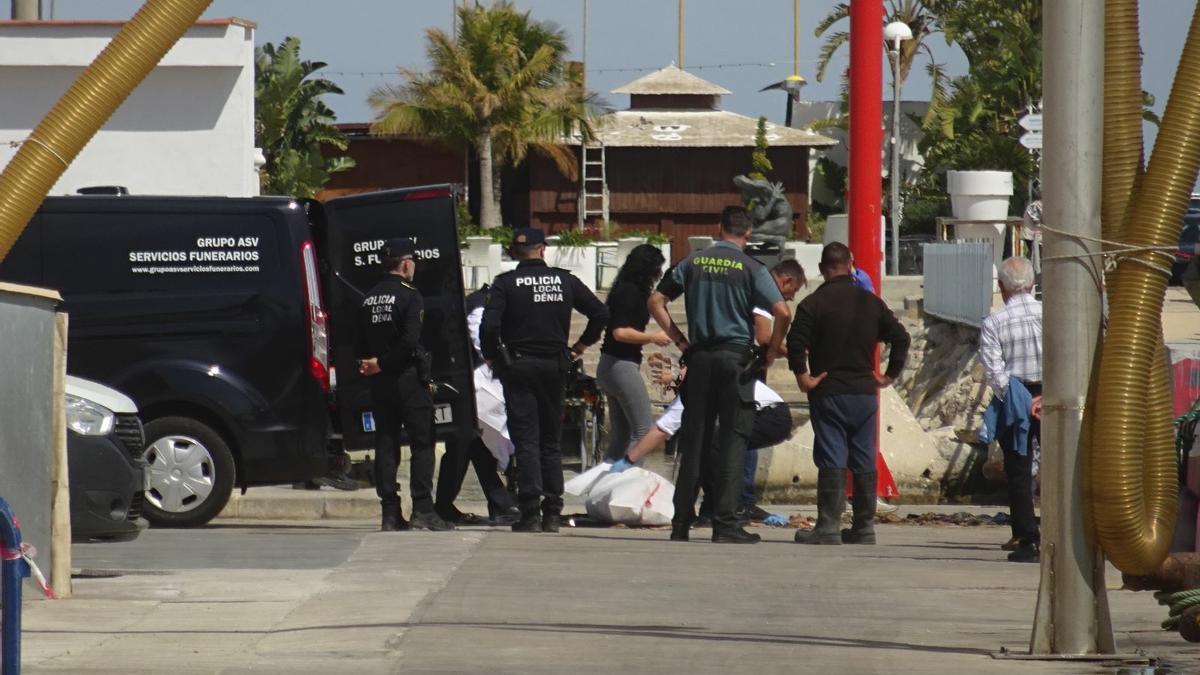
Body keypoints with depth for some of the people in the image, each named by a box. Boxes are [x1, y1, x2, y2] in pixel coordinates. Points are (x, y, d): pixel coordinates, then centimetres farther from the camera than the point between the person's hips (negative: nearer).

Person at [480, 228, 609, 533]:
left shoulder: (506, 283, -6)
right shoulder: (565, 280, 4)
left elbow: (489, 325, -16)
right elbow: (600, 313, 3)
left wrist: (492, 357, 0)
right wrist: (581, 346, 14)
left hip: (518, 367, -3)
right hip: (555, 365, 3)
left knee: (526, 442, -2)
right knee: (550, 441, 13)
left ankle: (530, 514, -10)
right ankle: (552, 514, 11)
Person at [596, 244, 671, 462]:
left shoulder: (624, 289, 14)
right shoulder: (630, 292, -15)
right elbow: (620, 332, -21)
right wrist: (653, 337, -13)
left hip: (610, 367, 10)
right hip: (623, 365, -10)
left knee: (620, 434, 13)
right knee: (643, 431, -9)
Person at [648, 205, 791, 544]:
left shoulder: (693, 263, 7)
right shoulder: (750, 268, -4)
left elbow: (655, 302, 7)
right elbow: (782, 312, -14)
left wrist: (679, 339, 10)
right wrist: (773, 348, 1)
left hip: (700, 356, 4)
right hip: (736, 356, -3)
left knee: (694, 440, 8)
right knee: (732, 440, -1)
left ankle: (681, 524, 10)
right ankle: (725, 524, -6)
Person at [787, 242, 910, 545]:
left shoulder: (813, 303, -6)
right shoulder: (871, 303, 9)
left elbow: (796, 342, -17)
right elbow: (900, 337, 9)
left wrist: (802, 376, -8)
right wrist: (890, 375, 13)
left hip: (828, 393, -4)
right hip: (864, 392, 4)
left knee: (832, 461, -6)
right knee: (864, 462, 9)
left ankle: (828, 528, -10)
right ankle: (864, 528, 12)